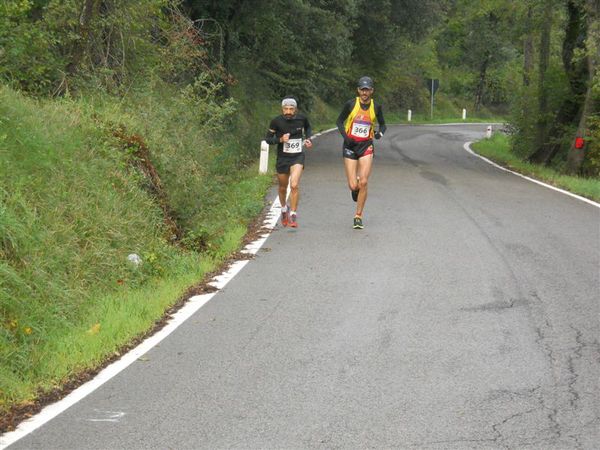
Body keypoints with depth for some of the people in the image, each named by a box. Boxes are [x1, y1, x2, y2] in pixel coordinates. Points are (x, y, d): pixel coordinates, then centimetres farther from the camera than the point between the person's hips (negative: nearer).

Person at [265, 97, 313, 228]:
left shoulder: (302, 119, -7)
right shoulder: (277, 121, -12)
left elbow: (308, 128, 17)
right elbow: (268, 139, -4)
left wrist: (308, 139, 0)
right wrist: (280, 139, -22)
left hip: (298, 157, -1)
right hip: (282, 157, 1)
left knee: (294, 185, -19)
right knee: (283, 188, 15)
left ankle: (293, 215, -10)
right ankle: (284, 209, 43)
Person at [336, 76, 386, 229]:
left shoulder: (376, 107, -1)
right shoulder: (351, 104, -5)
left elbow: (382, 124, 13)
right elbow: (339, 121, 6)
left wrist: (380, 133, -9)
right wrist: (345, 136, -10)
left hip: (366, 147, 1)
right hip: (350, 146, -1)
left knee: (363, 182, -13)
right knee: (353, 186, -7)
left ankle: (358, 216, 0)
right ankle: (355, 190, 33)